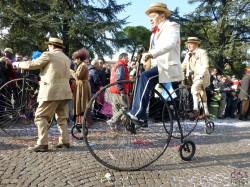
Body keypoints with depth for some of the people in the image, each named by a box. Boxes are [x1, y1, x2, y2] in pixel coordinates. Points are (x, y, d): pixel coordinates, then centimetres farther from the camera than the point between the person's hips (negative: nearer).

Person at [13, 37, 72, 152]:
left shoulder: (48, 55, -4)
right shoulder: (66, 58, 17)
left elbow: (31, 65, -2)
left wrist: (18, 64, 15)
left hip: (51, 91, -7)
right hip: (64, 92, 8)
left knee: (41, 117, -1)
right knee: (62, 117, 15)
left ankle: (42, 144, -6)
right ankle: (65, 141, 15)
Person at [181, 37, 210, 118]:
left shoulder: (202, 52, -2)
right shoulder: (188, 54, 15)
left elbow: (205, 65, -12)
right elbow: (183, 66, 10)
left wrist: (201, 75, -24)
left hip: (201, 76, -7)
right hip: (193, 76, 7)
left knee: (194, 88, -32)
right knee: (201, 93, 14)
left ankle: (196, 109, -31)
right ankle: (206, 111, 25)